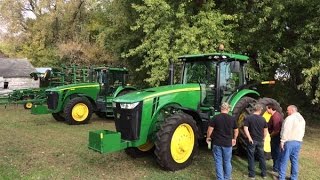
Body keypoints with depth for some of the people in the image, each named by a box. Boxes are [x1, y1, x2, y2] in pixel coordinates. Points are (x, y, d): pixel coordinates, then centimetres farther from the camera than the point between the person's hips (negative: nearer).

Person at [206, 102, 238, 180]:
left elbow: (210, 129, -9)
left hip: (217, 143, -2)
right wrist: (234, 139, 24)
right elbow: (236, 131, 8)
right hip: (228, 144, 2)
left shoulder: (216, 117, -9)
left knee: (218, 162, 8)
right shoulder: (232, 119, -2)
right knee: (227, 162, 17)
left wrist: (208, 137, 8)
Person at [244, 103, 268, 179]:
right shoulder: (262, 119, 1)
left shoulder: (248, 118, -9)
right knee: (261, 157, 16)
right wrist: (263, 138, 17)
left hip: (252, 140, -3)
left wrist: (250, 138, -12)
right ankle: (264, 173, 25)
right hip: (260, 141, 3)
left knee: (251, 157, 6)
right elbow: (266, 130, 7)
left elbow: (245, 129, -17)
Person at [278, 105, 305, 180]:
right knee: (295, 161, 13)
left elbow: (286, 131, -17)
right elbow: (302, 132, 19)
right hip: (298, 142, 8)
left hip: (289, 141, -7)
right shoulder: (302, 119, 15)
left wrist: (282, 141, -14)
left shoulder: (290, 118, -12)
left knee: (284, 161, 0)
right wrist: (299, 139, 21)